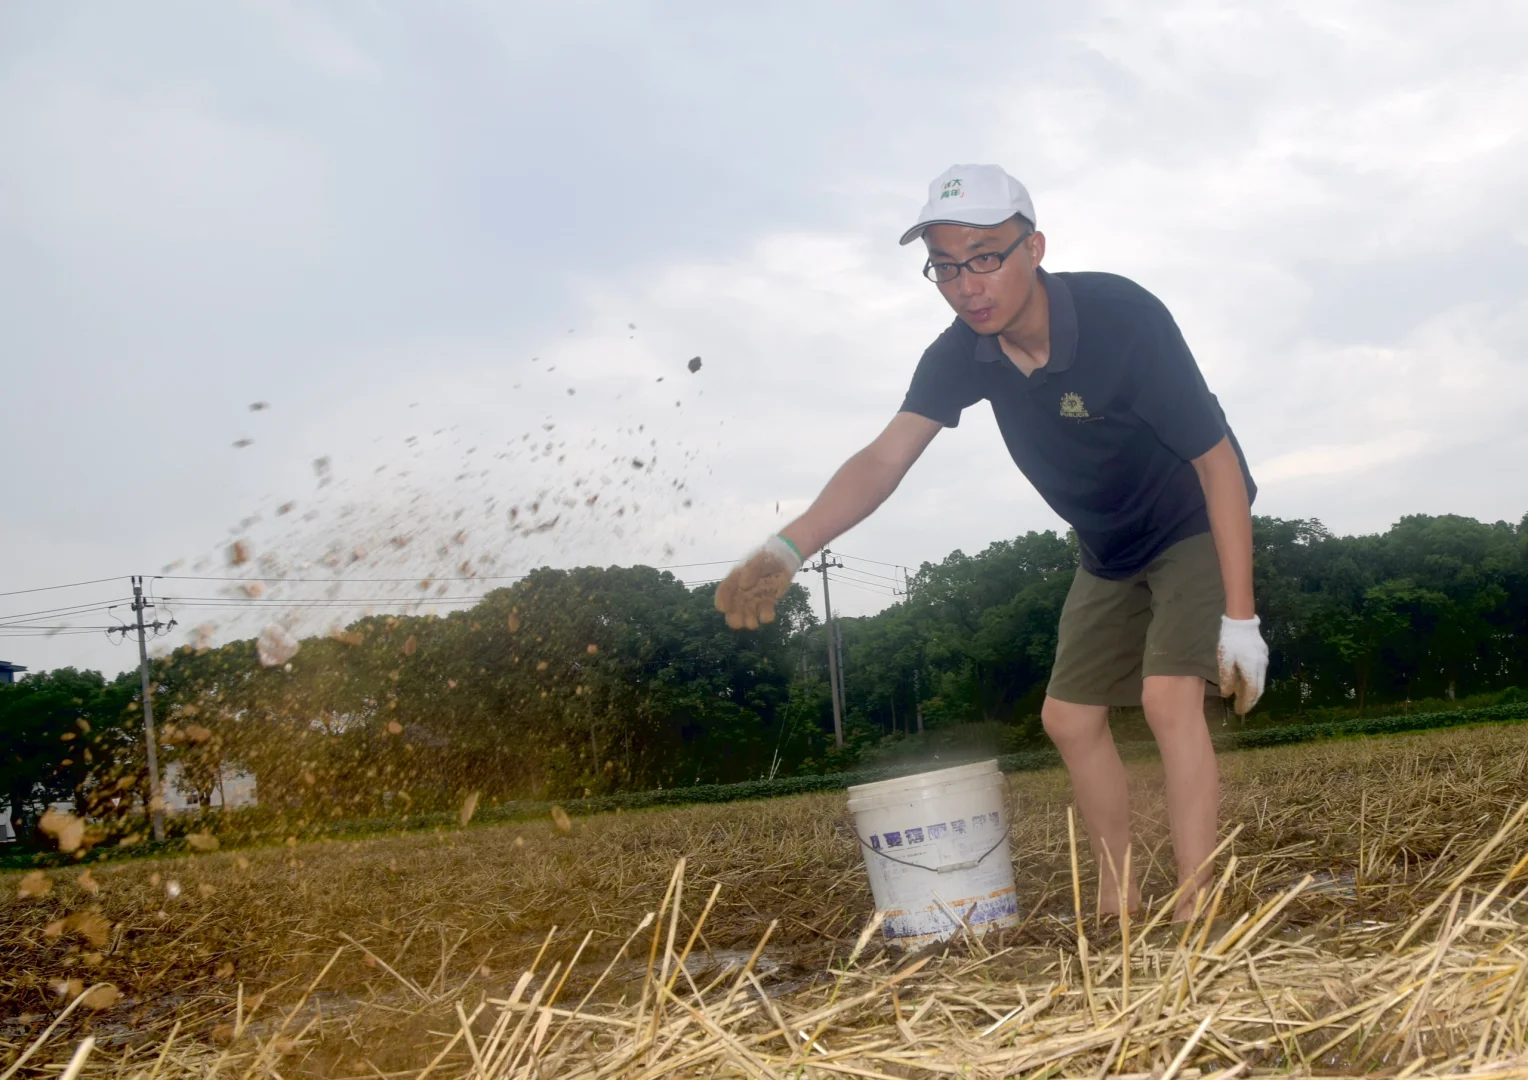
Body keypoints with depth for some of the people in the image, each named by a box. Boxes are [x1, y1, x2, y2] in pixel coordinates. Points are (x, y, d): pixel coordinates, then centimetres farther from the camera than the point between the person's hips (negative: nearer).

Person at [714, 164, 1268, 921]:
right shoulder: (962, 354, -16)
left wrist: (1239, 617, -27)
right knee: (1070, 717, 6)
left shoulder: (1123, 317, -31)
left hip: (1196, 530, -6)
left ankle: (1194, 915, -20)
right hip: (1108, 553, 7)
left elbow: (1219, 462, -26)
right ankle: (1118, 906, 21)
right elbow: (883, 460, -26)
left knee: (1168, 697, -24)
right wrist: (790, 547, -44)